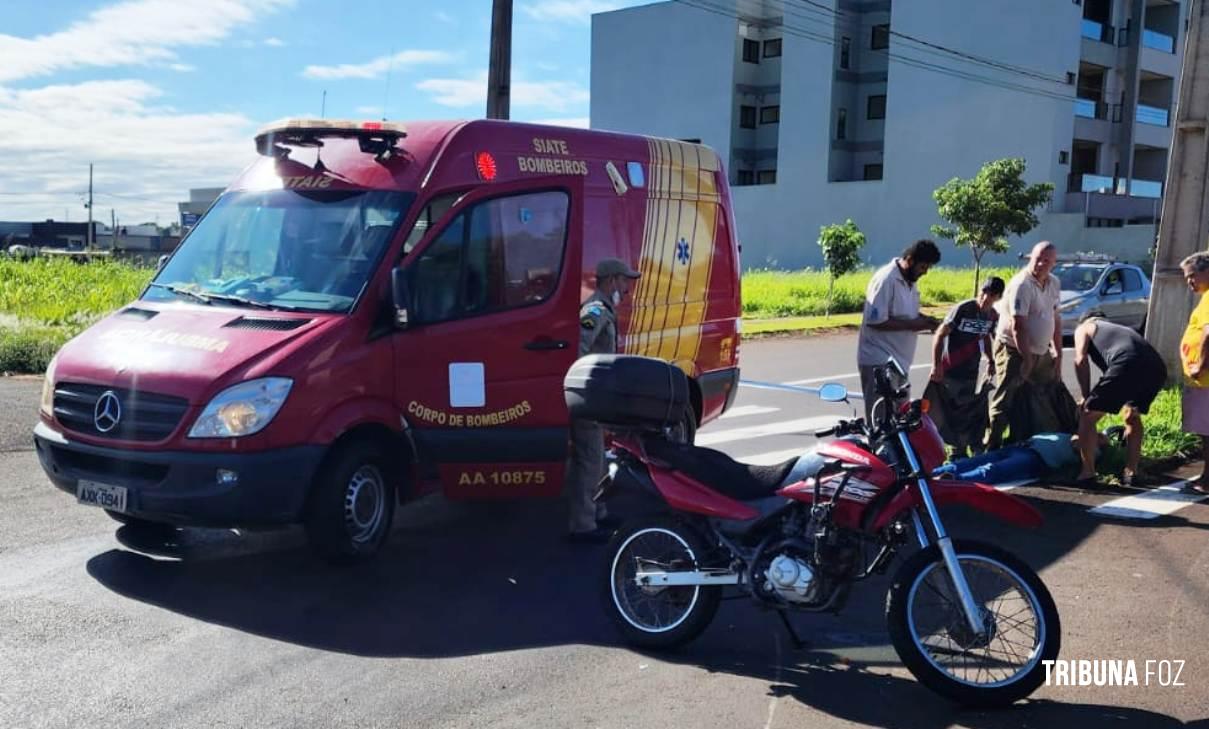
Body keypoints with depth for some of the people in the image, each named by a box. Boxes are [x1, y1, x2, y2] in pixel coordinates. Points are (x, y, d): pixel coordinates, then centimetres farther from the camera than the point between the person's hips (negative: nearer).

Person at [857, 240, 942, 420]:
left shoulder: (909, 280, 11)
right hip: (880, 361, -10)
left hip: (897, 359, 10)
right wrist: (912, 325, -21)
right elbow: (874, 321, -23)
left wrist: (924, 320, 2)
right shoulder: (886, 280, -19)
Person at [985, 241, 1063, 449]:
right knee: (1005, 403, -8)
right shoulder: (1022, 284, -19)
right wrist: (1027, 360, -21)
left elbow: (1056, 320, 13)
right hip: (1014, 350, -8)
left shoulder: (1053, 284, 7)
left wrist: (1058, 355, 10)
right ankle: (992, 448, -5)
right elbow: (1018, 327, -23)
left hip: (1041, 352, 9)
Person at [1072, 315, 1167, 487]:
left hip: (1126, 365, -6)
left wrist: (1086, 398, 13)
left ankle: (1088, 474, 11)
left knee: (1088, 415, 11)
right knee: (1133, 416, 31)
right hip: (1157, 368, 6)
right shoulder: (1120, 329, 42)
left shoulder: (1084, 328, 26)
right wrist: (1130, 405, 55)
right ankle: (1131, 472, 27)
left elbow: (1081, 360, 7)